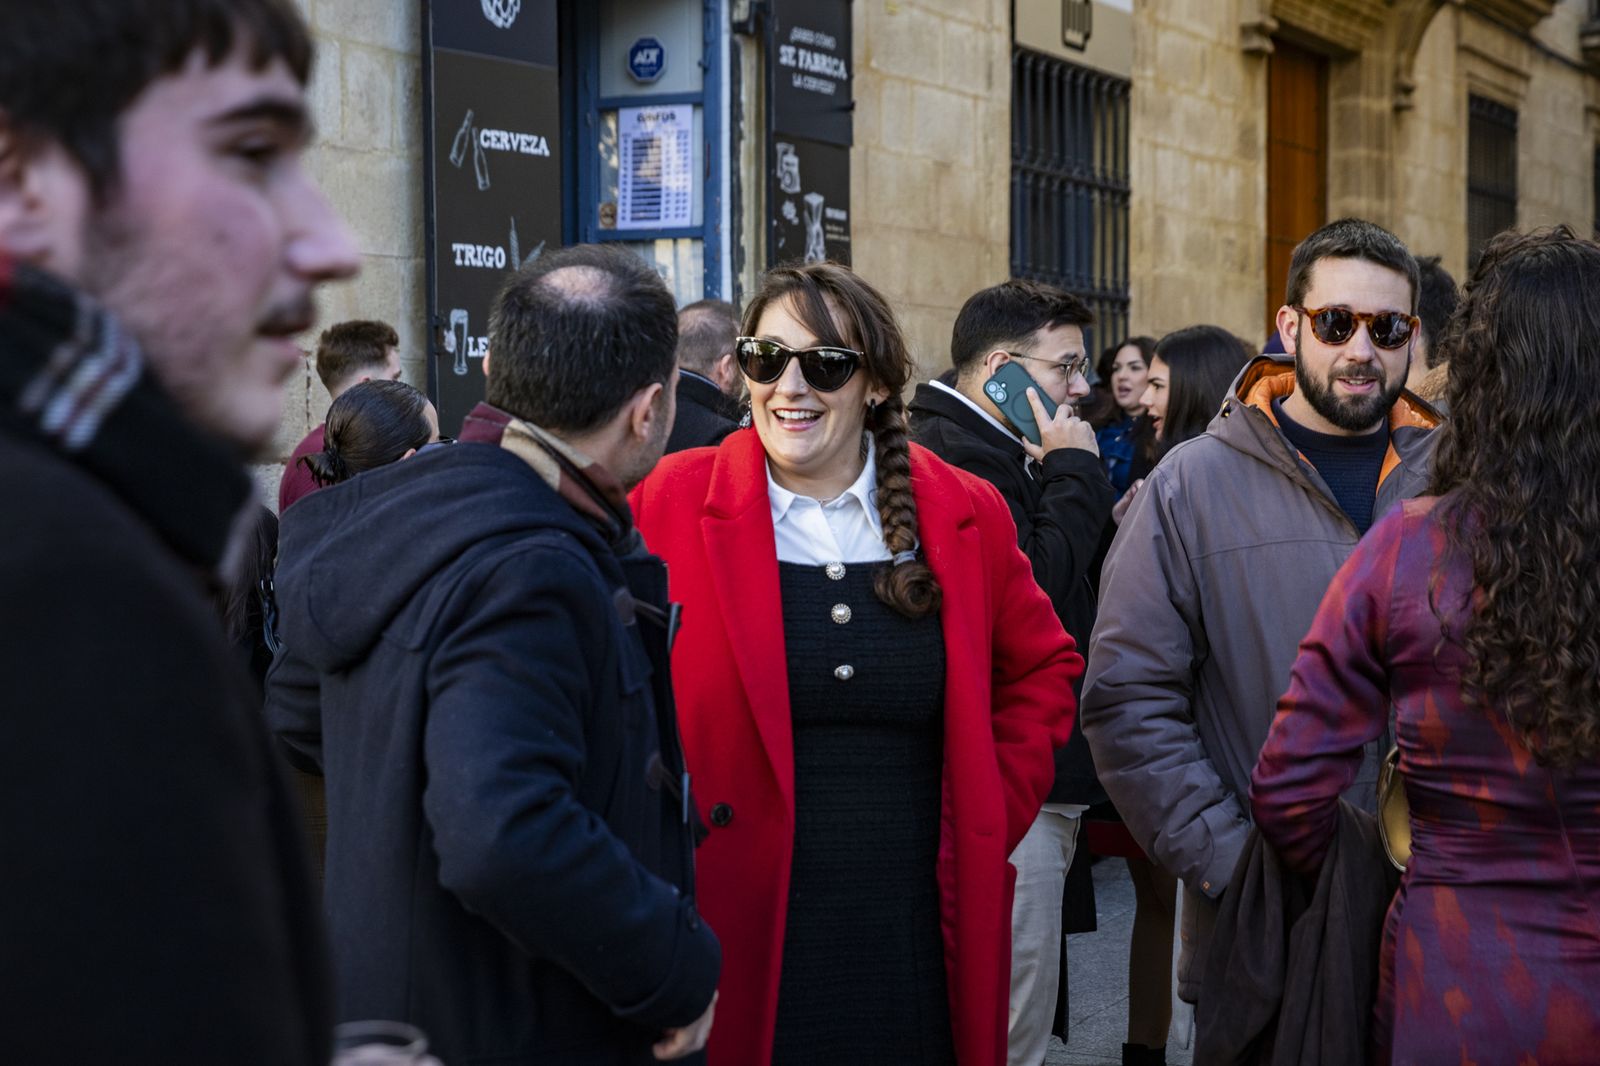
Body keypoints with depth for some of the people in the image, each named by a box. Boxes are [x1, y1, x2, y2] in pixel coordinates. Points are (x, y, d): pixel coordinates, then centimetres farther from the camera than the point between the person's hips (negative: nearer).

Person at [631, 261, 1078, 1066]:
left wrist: (994, 812, 7)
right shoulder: (672, 504, -3)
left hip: (916, 947, 2)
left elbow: (1043, 669, 18)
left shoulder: (966, 514, 5)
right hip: (737, 944, -2)